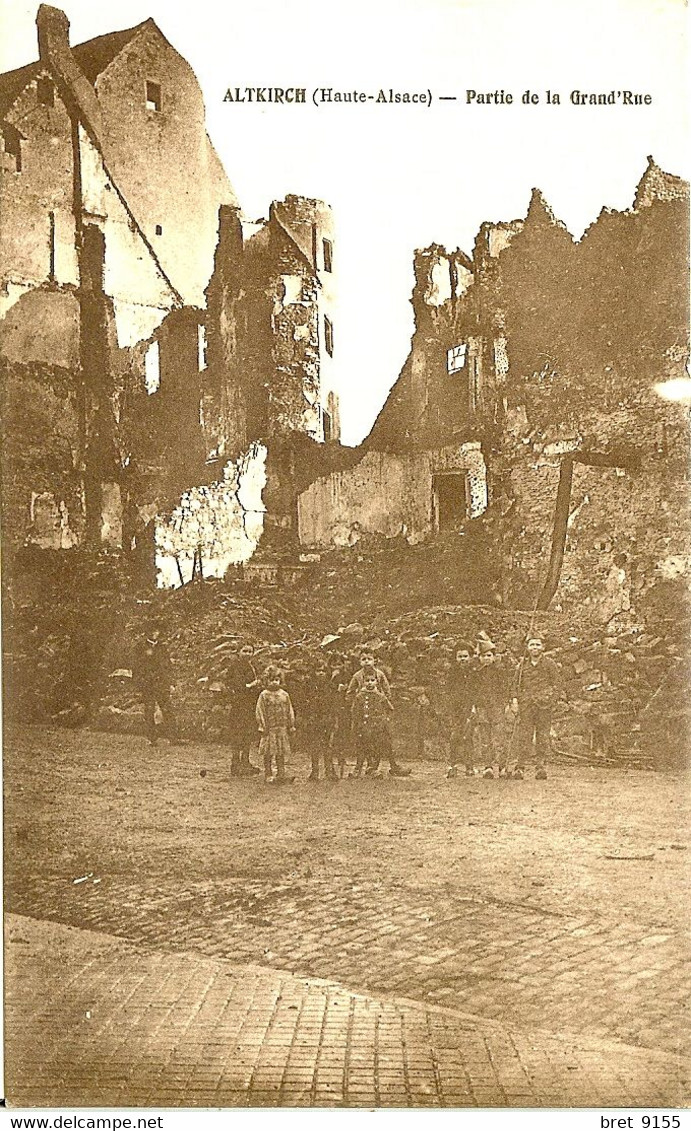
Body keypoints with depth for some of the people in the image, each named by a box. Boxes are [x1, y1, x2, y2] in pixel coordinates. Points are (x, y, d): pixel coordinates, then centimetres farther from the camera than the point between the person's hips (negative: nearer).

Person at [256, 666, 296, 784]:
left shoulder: (284, 695, 9)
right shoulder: (264, 695, -2)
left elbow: (290, 711, 13)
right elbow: (260, 712, -4)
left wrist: (291, 726, 9)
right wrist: (262, 726, -9)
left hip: (282, 727, 3)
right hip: (269, 727, -3)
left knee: (282, 751, 5)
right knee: (268, 752, 2)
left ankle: (281, 773, 10)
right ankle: (268, 774, 11)